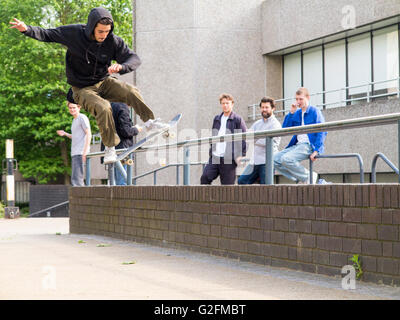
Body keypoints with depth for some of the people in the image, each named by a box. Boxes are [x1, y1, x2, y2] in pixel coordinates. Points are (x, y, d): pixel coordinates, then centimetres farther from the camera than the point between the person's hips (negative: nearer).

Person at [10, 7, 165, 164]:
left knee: (132, 92, -23)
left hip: (104, 82, 3)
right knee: (103, 108, -31)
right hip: (83, 89, -3)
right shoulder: (74, 33, -15)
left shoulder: (113, 41, -11)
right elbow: (47, 34, -5)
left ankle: (150, 121, -1)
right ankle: (110, 147, -13)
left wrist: (121, 66, -35)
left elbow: (134, 58, -12)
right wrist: (27, 29, -23)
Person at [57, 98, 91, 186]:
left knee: (76, 179, -18)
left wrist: (85, 151, -19)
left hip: (80, 153, -10)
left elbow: (88, 134, -11)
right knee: (74, 179, 8)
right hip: (74, 153, 10)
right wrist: (65, 134, 16)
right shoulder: (74, 120, 23)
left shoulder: (82, 117, -4)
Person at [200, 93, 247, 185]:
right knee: (204, 178, -12)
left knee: (227, 184, -2)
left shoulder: (237, 119, -1)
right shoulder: (217, 119, 17)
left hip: (228, 159, -5)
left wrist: (241, 155, -11)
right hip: (214, 157, 5)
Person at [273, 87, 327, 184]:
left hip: (309, 146, -8)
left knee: (286, 159, -27)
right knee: (276, 159, -6)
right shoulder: (297, 113, 14)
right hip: (297, 145, 8)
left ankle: (308, 177, -11)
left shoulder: (315, 112, -4)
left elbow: (322, 132, -10)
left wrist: (316, 151, -19)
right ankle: (299, 179, -4)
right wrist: (291, 113, 0)